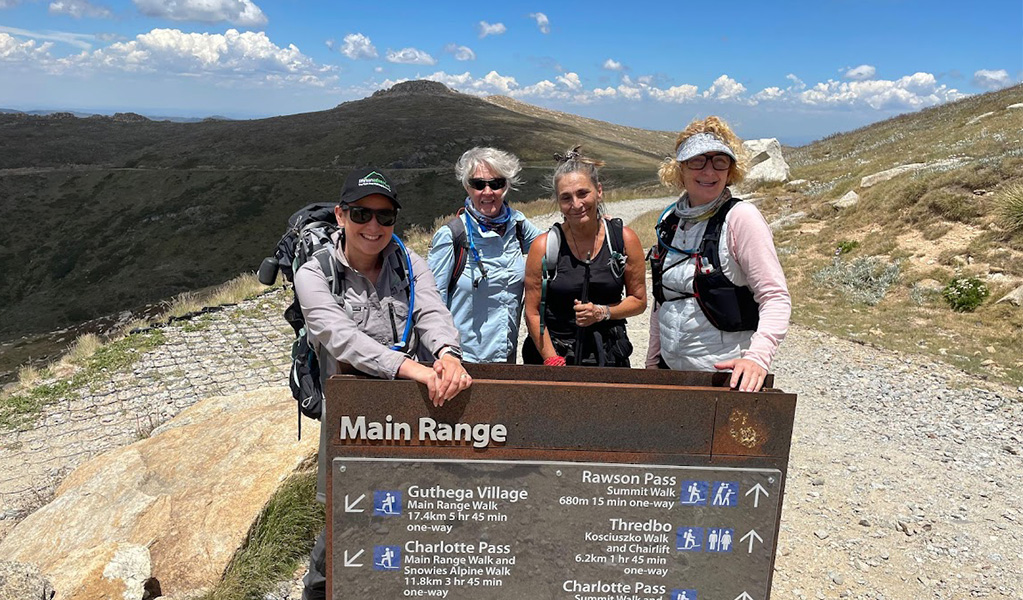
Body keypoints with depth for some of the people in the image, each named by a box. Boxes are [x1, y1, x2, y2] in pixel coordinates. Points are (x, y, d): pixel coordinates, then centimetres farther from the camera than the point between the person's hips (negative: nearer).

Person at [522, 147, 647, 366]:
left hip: (608, 356, 1)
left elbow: (639, 300, 6)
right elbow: (533, 314, -5)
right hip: (552, 354, -1)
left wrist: (602, 312, -10)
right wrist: (553, 362, -12)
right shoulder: (543, 246, -7)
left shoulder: (624, 239, -3)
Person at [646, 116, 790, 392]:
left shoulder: (740, 217, -11)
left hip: (726, 373, -5)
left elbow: (776, 297, -16)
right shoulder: (670, 221, 6)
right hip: (670, 368, 5)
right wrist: (652, 361, 13)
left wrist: (758, 356, -30)